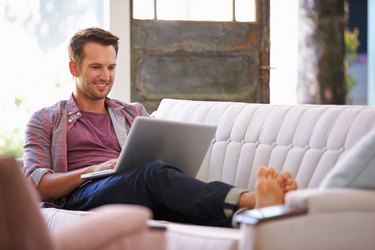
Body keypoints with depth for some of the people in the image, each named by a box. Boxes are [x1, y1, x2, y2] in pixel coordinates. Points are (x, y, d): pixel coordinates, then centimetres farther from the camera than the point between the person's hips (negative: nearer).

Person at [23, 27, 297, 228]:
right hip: (82, 196, -3)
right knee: (155, 173, -35)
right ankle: (252, 200, -60)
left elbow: (164, 157, 17)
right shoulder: (45, 121, 19)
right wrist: (94, 169, -12)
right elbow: (37, 183, 3)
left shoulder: (134, 113, 30)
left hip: (142, 197, 3)